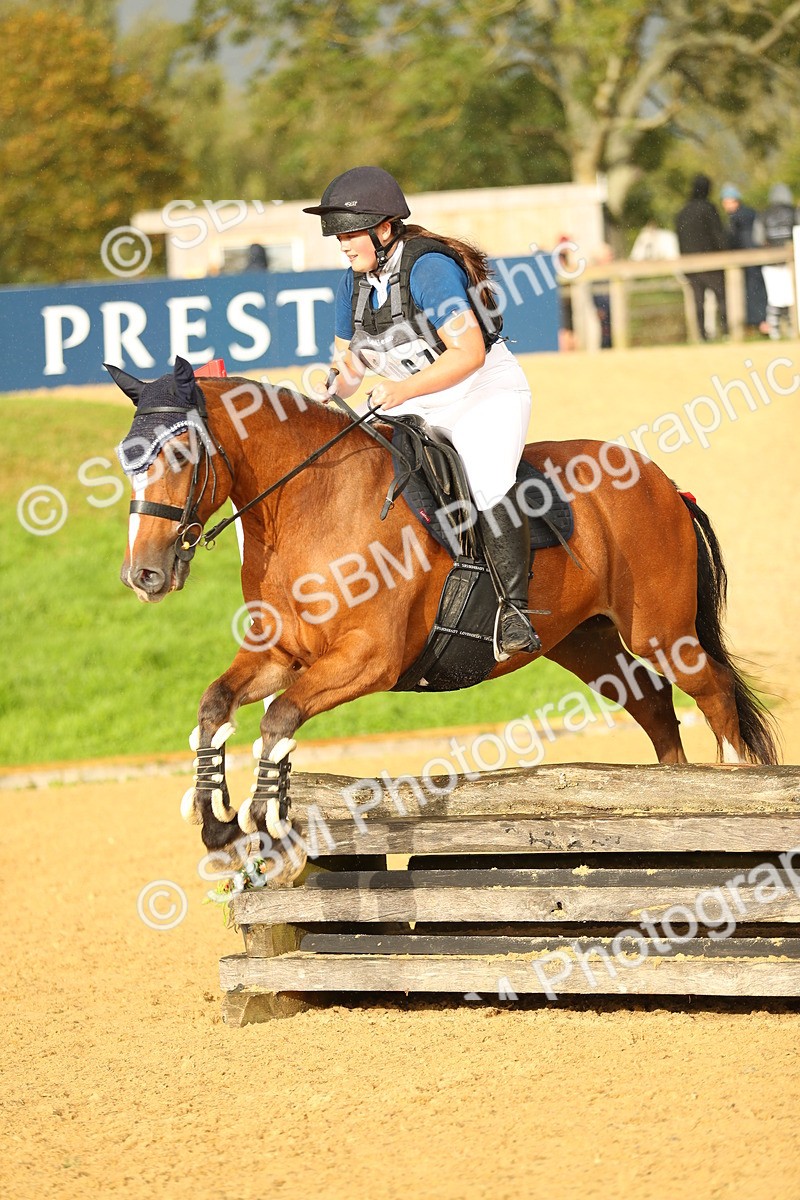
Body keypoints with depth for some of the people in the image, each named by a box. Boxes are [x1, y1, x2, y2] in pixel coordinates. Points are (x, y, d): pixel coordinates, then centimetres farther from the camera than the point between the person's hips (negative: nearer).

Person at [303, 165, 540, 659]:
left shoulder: (428, 268, -20)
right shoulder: (355, 285, 4)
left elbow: (469, 352, -26)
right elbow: (348, 361, 13)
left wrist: (406, 389, -33)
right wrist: (331, 401, -8)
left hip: (488, 391, -9)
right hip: (419, 409, 9)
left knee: (485, 481, -32)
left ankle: (514, 611, -26)